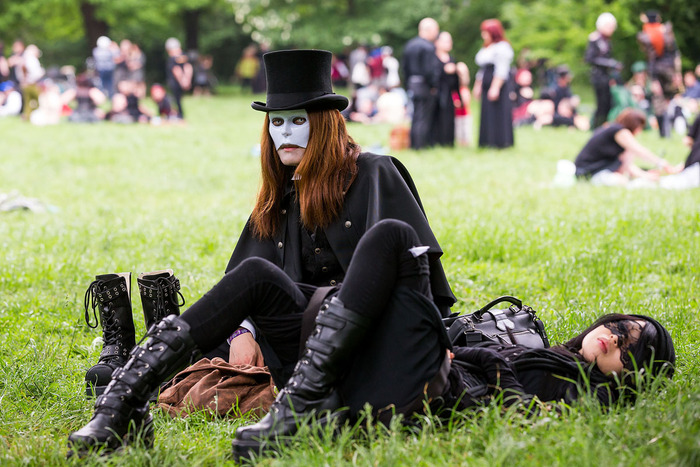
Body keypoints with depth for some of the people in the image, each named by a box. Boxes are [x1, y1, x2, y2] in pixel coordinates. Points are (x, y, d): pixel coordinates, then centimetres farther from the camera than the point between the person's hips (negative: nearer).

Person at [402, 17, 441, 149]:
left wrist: (408, 85, 19)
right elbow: (430, 69, -21)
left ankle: (413, 145, 19)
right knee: (424, 118, -4)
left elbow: (405, 67, 16)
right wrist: (434, 86, -9)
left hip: (412, 85, 9)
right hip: (426, 88, -8)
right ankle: (420, 145, -4)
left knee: (416, 117, 15)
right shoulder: (428, 47, -16)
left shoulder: (409, 45, 12)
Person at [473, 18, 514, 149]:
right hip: (487, 86, 10)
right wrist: (478, 85, 20)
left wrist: (495, 88, -22)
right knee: (487, 112, 8)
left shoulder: (502, 48, -10)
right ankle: (488, 142, 10)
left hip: (498, 84, -10)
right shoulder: (485, 49, 20)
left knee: (498, 112, -9)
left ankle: (500, 141, -7)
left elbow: (501, 71, -17)